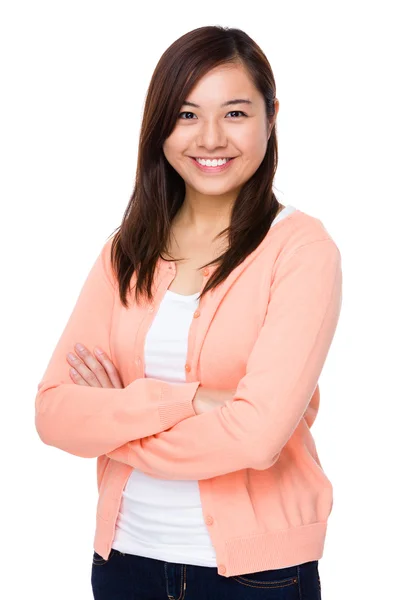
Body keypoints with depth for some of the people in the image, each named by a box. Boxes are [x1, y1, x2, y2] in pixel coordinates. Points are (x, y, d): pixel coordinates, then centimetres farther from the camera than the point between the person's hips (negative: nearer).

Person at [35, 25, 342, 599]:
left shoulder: (301, 246, -12)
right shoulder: (127, 251, 2)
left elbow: (257, 434, -23)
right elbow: (53, 411, -7)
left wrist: (113, 419, -10)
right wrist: (185, 401, -20)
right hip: (126, 552, 4)